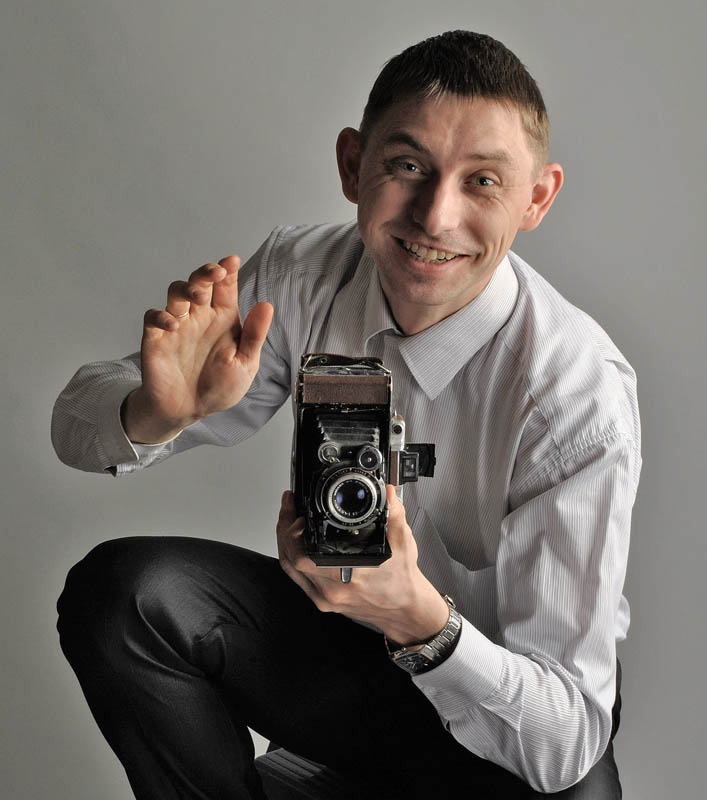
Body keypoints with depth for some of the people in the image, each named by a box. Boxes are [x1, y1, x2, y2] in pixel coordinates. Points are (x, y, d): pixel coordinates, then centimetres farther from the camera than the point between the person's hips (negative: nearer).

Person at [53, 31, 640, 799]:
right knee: (116, 589, -18)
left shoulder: (580, 396, -27)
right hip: (343, 623, 3)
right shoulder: (299, 275, -14)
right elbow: (78, 426, -8)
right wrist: (161, 411, -31)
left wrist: (416, 615, -43)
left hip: (501, 706, -3)